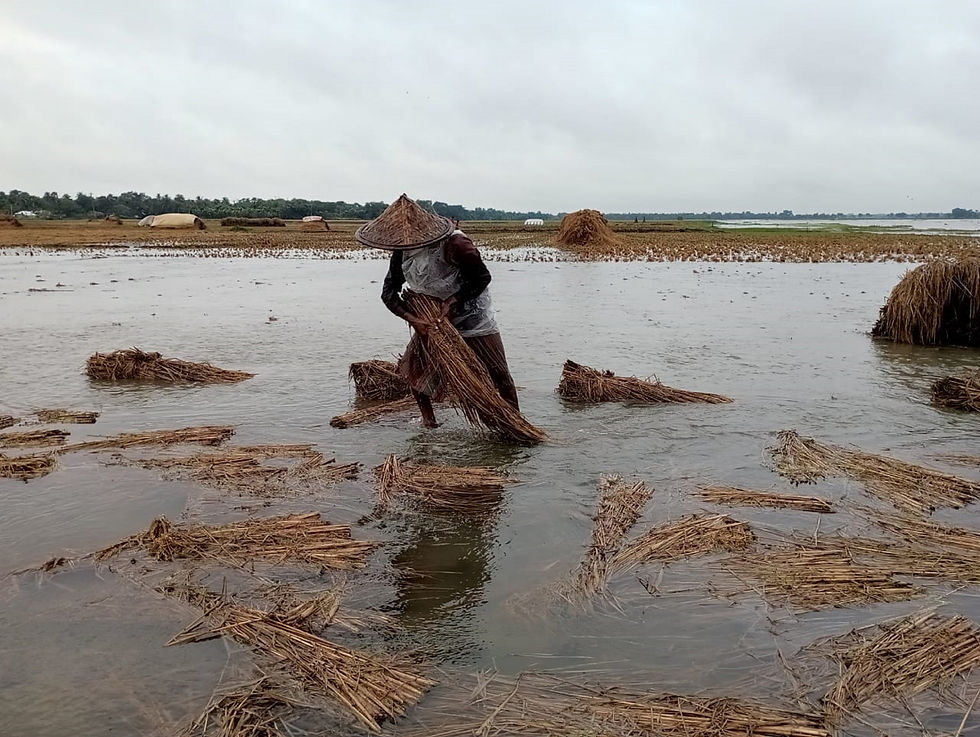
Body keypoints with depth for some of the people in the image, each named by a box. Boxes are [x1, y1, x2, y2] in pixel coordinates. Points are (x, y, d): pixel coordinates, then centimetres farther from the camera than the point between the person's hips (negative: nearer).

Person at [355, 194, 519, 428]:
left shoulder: (453, 244, -29)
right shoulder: (402, 252, -11)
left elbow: (483, 277, -18)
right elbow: (389, 292, -10)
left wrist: (453, 301, -26)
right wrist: (411, 318, -25)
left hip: (471, 315, -5)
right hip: (432, 318, 6)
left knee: (498, 372, -4)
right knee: (411, 366, 0)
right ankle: (428, 420, 15)